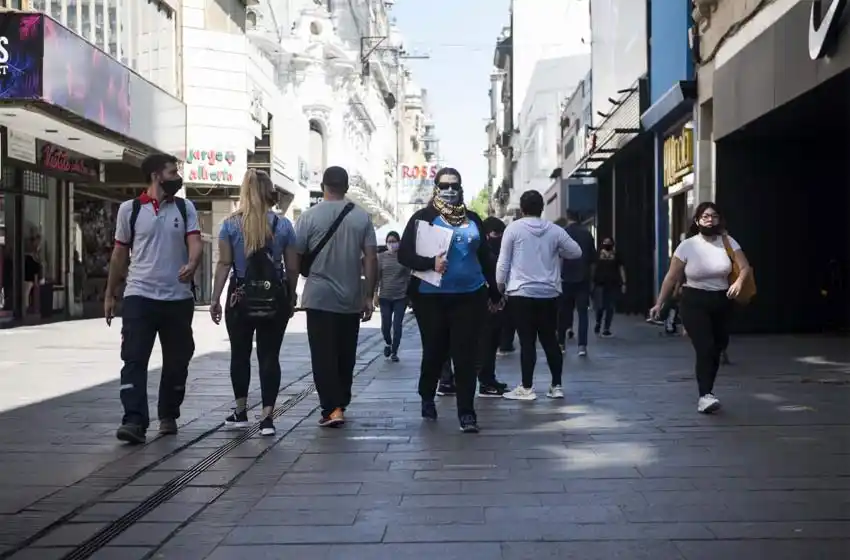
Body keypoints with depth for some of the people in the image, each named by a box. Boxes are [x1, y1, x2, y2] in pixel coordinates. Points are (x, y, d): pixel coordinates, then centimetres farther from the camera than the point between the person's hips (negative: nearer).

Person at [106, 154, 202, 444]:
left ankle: (168, 416, 25)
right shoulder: (130, 209, 3)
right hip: (139, 295, -2)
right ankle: (134, 421, -13)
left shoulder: (185, 208, 7)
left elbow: (195, 242, -6)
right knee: (134, 360, -10)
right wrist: (109, 294, 12)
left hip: (178, 298, 2)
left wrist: (191, 264, -29)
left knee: (176, 361, 10)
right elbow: (120, 254, 10)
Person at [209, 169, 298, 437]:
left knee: (240, 354, 13)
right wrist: (291, 298, 13)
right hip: (274, 298, 0)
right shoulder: (283, 225, 0)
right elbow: (292, 267, 2)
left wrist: (215, 298, 0)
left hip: (241, 297, 0)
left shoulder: (230, 224, -1)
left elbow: (224, 263, -4)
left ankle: (240, 412, 23)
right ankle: (267, 417, 0)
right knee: (269, 356, 3)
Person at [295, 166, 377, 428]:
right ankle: (341, 405, 23)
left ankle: (332, 408, -10)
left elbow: (296, 258, -3)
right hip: (352, 299, 3)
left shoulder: (310, 216, -4)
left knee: (323, 356, 0)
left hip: (319, 298, -2)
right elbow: (371, 259, -1)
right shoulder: (362, 217, 1)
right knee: (346, 356, 13)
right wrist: (369, 296, 5)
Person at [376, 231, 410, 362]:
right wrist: (375, 293, -3)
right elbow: (377, 276, 3)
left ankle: (394, 352, 12)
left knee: (397, 326, -1)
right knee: (385, 325, 3)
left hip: (401, 297, -1)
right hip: (385, 297, 1)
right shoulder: (382, 256, 3)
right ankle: (388, 344, 32)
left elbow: (409, 276, 2)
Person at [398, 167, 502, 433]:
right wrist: (431, 263, -24)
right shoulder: (423, 217, -2)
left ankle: (467, 412, 3)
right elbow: (404, 254, -7)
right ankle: (427, 397, 36)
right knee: (434, 352, 10)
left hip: (469, 297, 2)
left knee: (465, 355, -1)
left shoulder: (472, 219, 10)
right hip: (432, 297, -2)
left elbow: (485, 256, 17)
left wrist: (494, 292, 19)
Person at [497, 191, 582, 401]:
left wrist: (499, 286, 6)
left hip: (521, 293, -3)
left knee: (527, 341, -2)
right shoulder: (555, 230, 4)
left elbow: (503, 262, -4)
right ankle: (556, 386, 14)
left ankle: (526, 388, 0)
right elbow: (576, 252, 11)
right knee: (550, 340, 11)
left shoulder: (514, 228, -3)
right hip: (549, 293, 3)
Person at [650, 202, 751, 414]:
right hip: (694, 303, -3)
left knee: (716, 350, 9)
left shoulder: (728, 242, 0)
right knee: (705, 348, -17)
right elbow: (671, 277, -1)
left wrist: (739, 282, -27)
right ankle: (705, 395, -21)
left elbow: (745, 267, -5)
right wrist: (659, 303, -3)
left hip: (721, 302, 3)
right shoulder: (687, 246, -5)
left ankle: (706, 394, 24)